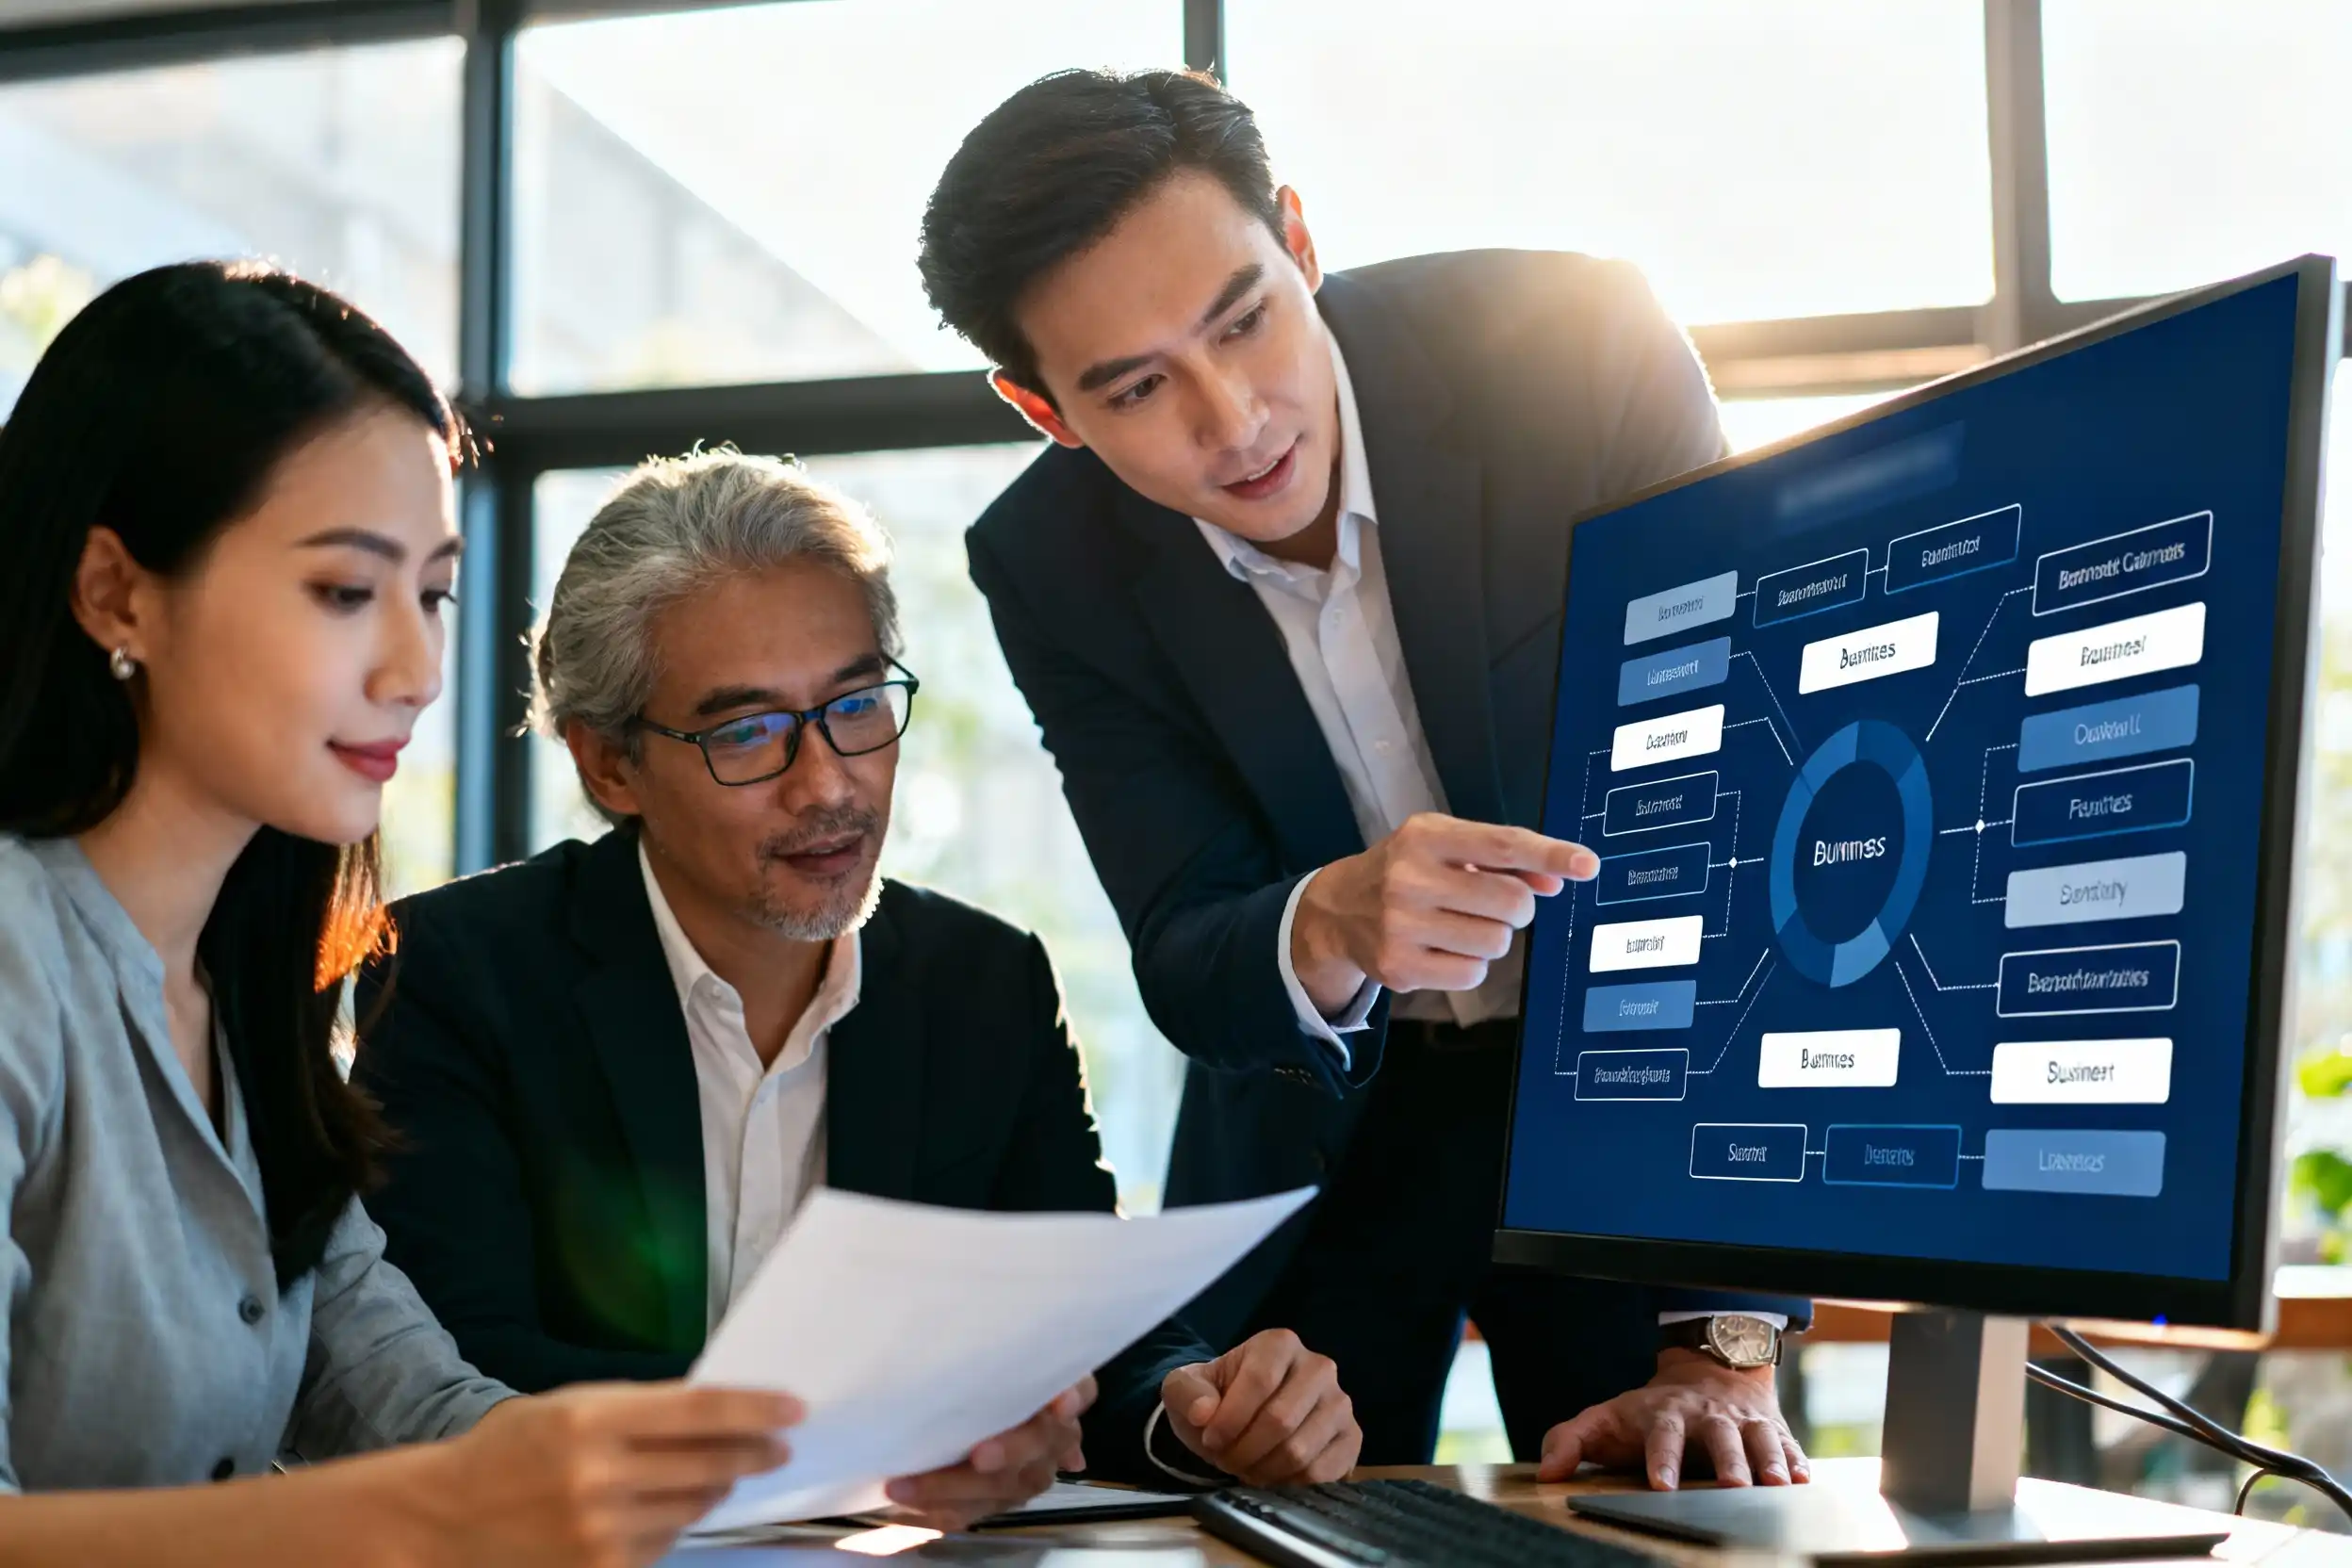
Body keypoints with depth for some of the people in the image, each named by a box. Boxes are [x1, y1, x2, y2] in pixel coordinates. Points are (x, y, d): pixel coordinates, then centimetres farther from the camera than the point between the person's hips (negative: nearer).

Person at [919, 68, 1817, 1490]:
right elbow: (1182, 965, -13)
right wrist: (1330, 928, -40)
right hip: (1321, 1112, 2)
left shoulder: (1582, 349, -23)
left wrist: (1724, 1341, -29)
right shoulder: (1047, 566, -13)